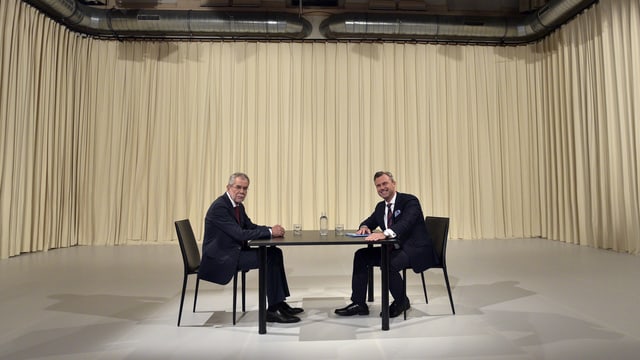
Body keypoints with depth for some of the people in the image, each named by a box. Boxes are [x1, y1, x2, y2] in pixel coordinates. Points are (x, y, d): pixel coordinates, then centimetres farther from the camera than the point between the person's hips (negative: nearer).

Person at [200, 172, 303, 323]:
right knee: (269, 258, -19)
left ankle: (279, 304, 6)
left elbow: (251, 226, 13)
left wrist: (272, 229, -6)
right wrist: (270, 232, -22)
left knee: (275, 253, 2)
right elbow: (240, 234, -27)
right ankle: (273, 310, -10)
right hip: (221, 258, -10)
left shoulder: (238, 206, 10)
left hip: (234, 252, 10)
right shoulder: (219, 206, -20)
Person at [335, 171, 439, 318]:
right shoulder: (380, 206, 11)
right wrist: (364, 227, -5)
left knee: (389, 264, -33)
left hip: (416, 250, -8)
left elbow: (405, 223, -30)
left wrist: (385, 233, -48)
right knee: (361, 255, -5)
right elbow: (369, 222, 22)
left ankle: (401, 301, -2)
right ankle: (359, 303, -1)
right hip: (394, 249, 8)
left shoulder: (410, 201, -12)